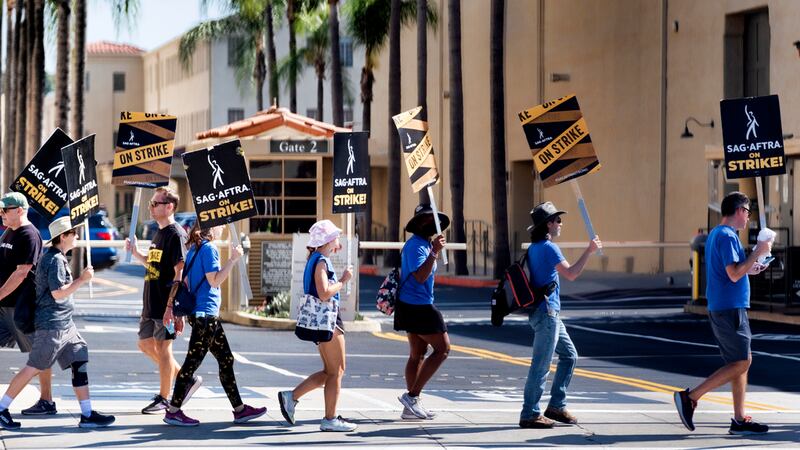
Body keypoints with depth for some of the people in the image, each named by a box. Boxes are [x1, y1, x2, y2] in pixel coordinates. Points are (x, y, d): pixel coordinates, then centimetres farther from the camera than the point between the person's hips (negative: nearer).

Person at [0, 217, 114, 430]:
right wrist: (82, 279, -17)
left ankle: (87, 415, 3)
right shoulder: (55, 260, -16)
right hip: (52, 324, -10)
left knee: (80, 362, 4)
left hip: (64, 324, 10)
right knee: (33, 368, -4)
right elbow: (58, 292, -21)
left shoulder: (58, 258, 16)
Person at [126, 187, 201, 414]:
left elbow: (179, 270, -19)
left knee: (163, 346, -2)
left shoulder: (176, 234, -14)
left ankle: (163, 398, 7)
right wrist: (135, 252, 13)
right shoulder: (159, 233, 15)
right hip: (151, 302, 10)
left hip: (166, 302, -10)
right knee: (145, 344, 13)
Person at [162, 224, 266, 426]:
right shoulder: (209, 248, -13)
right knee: (193, 362, -5)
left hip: (208, 315, 10)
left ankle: (239, 409, 15)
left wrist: (172, 307, 18)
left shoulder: (194, 248, 14)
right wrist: (233, 259, -17)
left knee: (226, 360, 12)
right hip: (205, 313, -10)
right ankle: (173, 411, -1)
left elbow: (184, 281, 16)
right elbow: (214, 280, -18)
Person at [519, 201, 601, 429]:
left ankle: (556, 406, 17)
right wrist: (589, 251, -14)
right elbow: (571, 274, -18)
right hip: (546, 312, -10)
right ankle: (529, 415, -3)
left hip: (549, 313, 10)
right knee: (541, 365, -7)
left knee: (569, 355, 16)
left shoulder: (534, 248, 15)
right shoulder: (548, 248, -15)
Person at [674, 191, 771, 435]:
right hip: (730, 308, -10)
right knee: (740, 363, -8)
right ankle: (690, 397, -9)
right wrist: (758, 252, -16)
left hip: (720, 308, 10)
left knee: (741, 362, 10)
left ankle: (740, 419, 10)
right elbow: (734, 274, -22)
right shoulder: (728, 236, -14)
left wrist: (749, 269, 23)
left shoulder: (715, 234, 17)